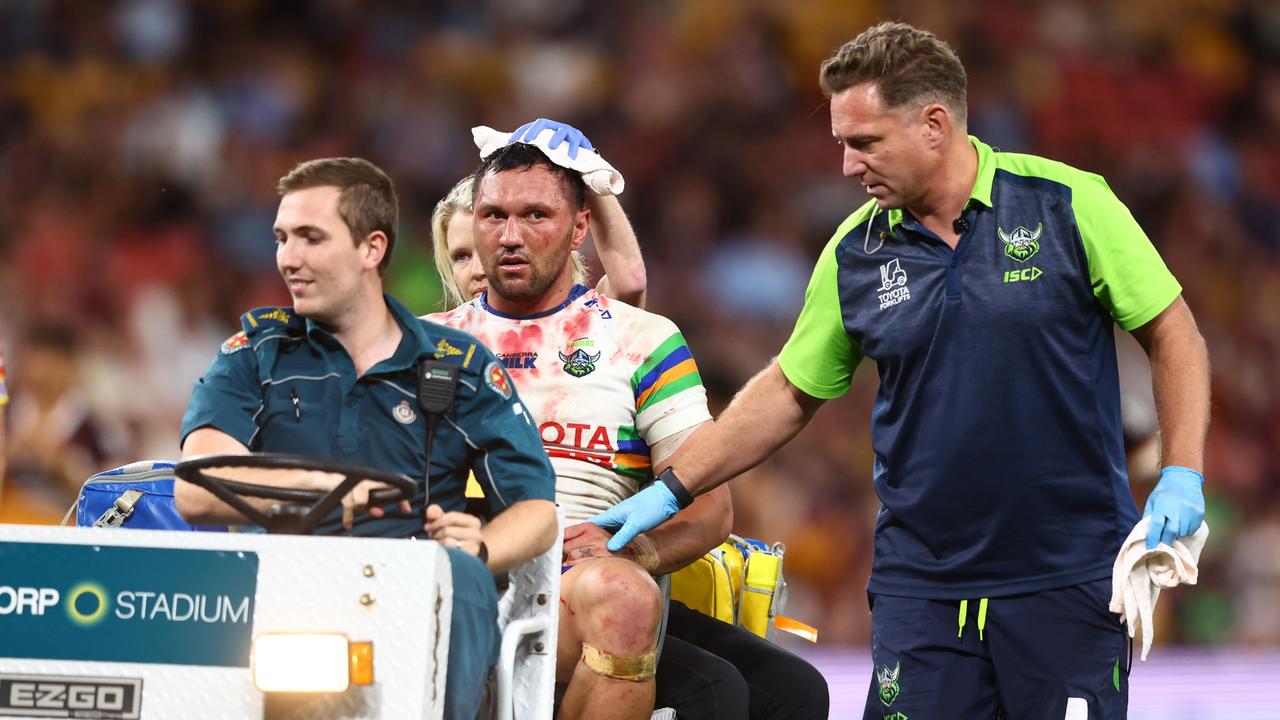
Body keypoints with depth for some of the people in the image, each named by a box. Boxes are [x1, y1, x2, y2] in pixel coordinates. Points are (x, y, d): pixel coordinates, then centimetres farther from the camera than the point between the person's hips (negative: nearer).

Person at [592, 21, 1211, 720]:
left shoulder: (1067, 204, -5)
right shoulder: (855, 254, 5)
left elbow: (1172, 335, 0)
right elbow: (788, 392, 15)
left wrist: (1181, 479, -10)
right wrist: (670, 492, 11)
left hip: (1069, 576, -3)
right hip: (920, 579, 3)